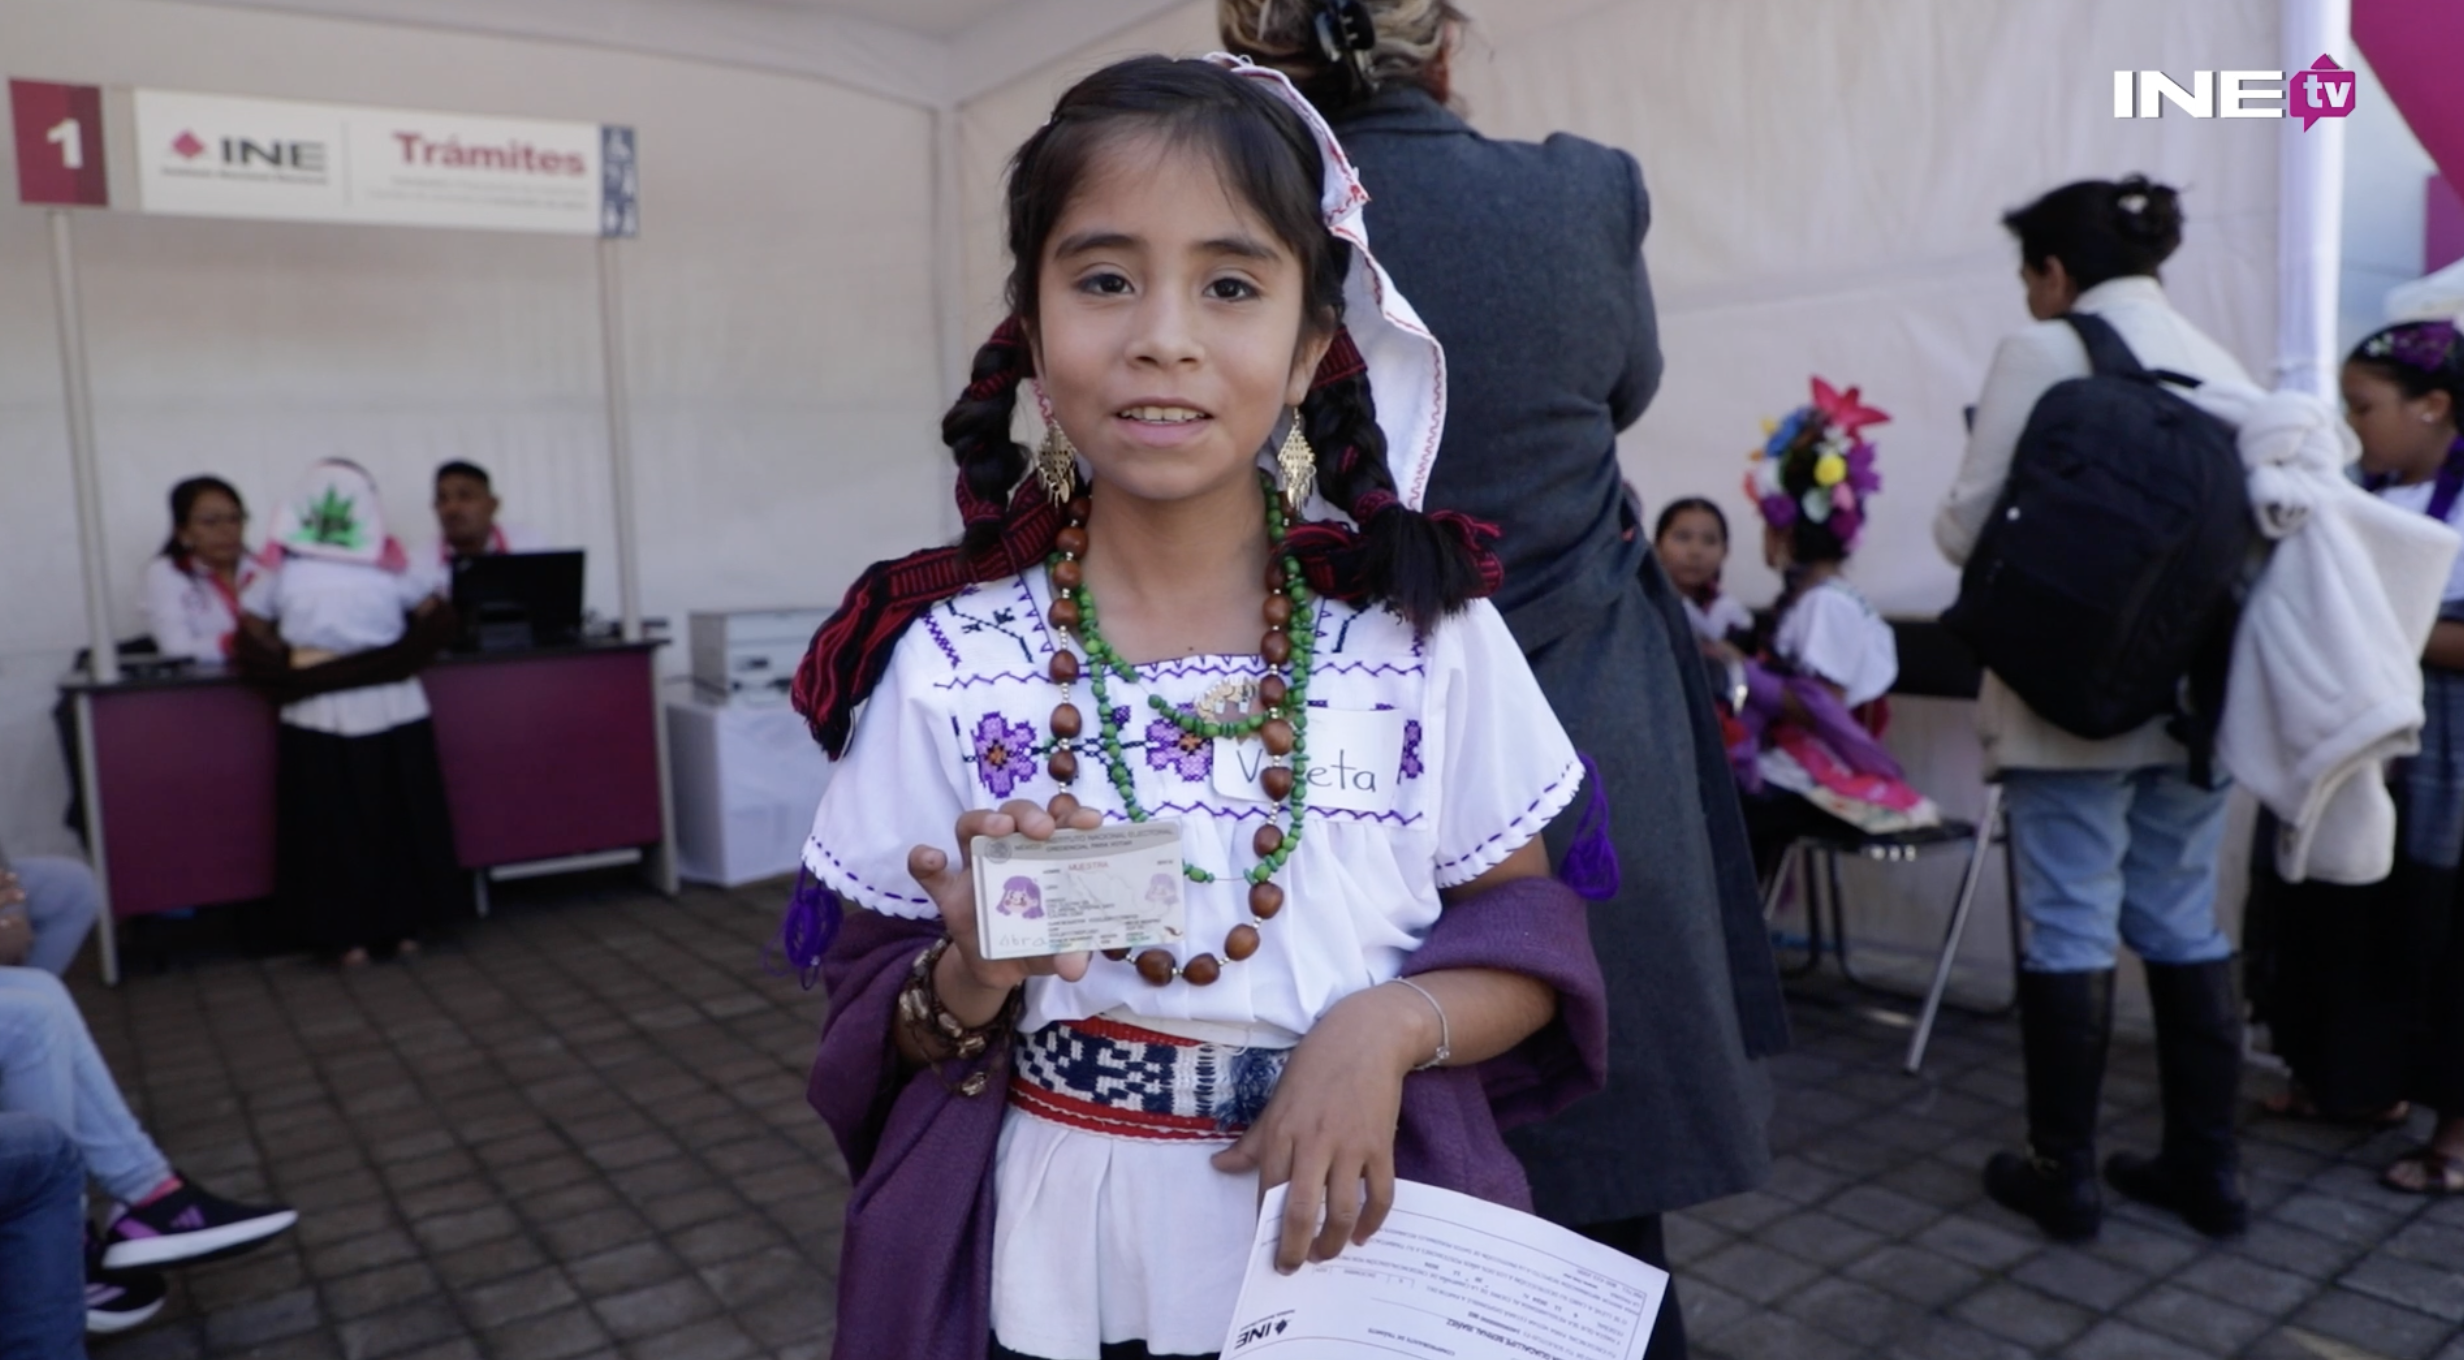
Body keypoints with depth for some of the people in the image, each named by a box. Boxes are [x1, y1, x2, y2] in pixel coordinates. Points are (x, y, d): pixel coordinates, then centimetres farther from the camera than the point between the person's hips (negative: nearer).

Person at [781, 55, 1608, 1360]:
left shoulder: (1424, 628, -9)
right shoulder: (950, 658, -10)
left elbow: (1529, 936, -1)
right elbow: (871, 1023, -2)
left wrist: (1392, 1022, -19)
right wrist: (975, 980, -22)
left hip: (1355, 1242, 1)